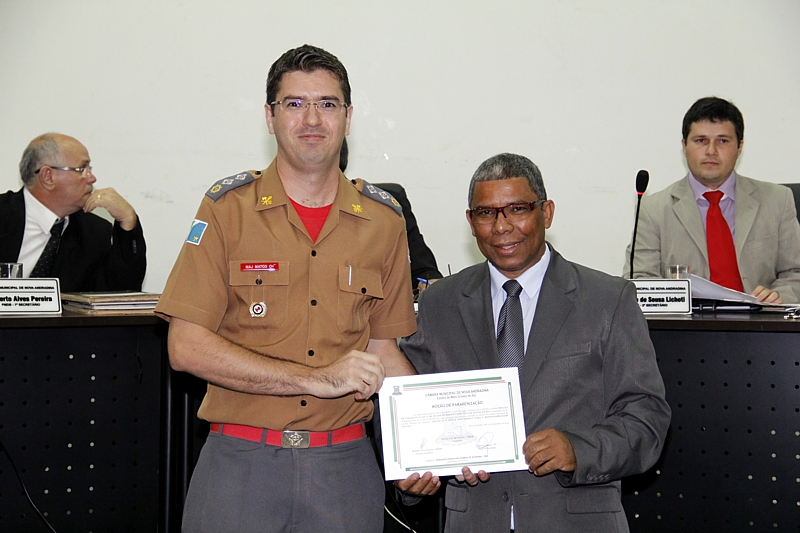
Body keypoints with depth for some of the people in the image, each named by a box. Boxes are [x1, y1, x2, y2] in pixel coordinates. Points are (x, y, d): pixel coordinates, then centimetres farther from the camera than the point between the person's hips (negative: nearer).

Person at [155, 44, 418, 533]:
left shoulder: (383, 219, 6)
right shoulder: (228, 208, -3)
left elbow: (382, 349, 11)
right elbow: (187, 347, -10)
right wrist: (316, 379, -16)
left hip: (345, 466, 2)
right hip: (241, 461, -2)